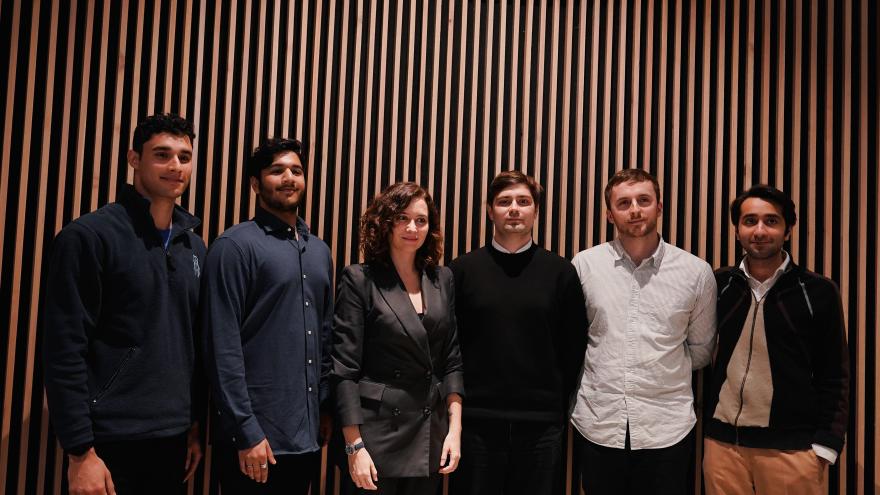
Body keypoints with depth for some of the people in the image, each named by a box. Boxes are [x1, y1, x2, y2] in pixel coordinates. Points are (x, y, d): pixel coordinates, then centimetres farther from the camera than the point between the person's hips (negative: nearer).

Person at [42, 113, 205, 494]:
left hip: (172, 439, 6)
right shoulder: (89, 236, -9)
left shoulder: (195, 247, 9)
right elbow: (64, 351, -13)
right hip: (109, 441, -6)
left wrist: (196, 424, 11)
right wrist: (79, 450, -15)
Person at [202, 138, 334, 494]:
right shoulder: (235, 246, -8)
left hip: (307, 435, 6)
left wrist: (327, 408, 9)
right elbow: (223, 348, -13)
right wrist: (246, 432, -15)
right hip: (258, 436, -6)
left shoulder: (320, 251, 13)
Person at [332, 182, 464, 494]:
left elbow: (452, 360, 8)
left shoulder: (442, 280, 7)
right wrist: (354, 446, -14)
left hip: (430, 437, 4)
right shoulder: (359, 280, -7)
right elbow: (345, 368, -10)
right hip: (377, 433, -4)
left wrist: (455, 428, 0)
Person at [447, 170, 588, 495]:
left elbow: (573, 347, 5)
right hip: (475, 419, 0)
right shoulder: (462, 269, 2)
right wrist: (460, 401, 1)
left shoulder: (561, 271, 3)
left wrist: (555, 405, 4)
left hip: (542, 424, 0)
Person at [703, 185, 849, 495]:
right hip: (723, 441, 2)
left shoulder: (818, 292, -3)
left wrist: (825, 444, -6)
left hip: (793, 447, -2)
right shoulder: (719, 284, 3)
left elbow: (833, 377, -1)